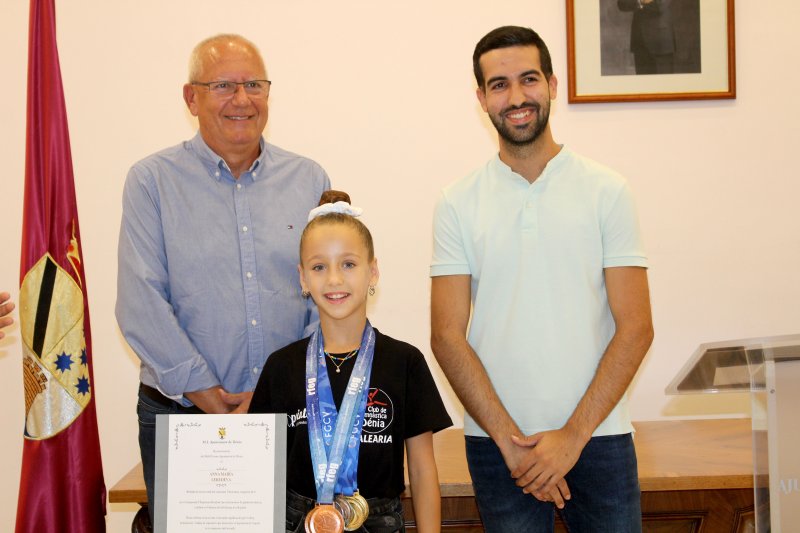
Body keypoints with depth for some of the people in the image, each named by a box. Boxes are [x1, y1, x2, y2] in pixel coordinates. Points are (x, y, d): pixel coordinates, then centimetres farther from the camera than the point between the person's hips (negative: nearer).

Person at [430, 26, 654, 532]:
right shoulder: (458, 204, 2)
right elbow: (447, 336, -2)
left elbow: (635, 328, -4)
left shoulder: (607, 190, 0)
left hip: (598, 434, 0)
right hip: (496, 440, 1)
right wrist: (509, 438, -9)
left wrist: (573, 434, -11)